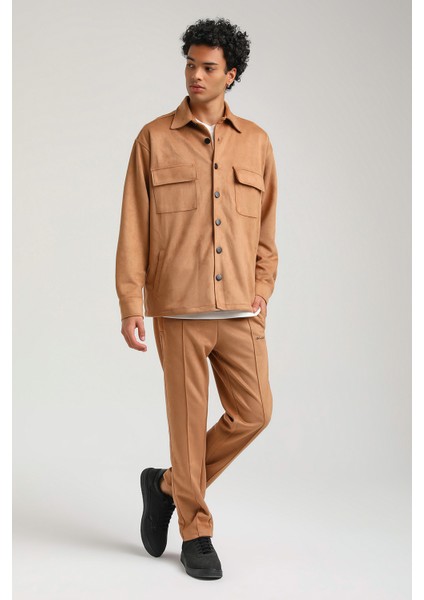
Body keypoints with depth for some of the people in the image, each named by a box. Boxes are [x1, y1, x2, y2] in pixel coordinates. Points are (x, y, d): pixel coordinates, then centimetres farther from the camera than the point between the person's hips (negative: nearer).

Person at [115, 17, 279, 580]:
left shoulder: (256, 142, 9)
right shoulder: (154, 138, 2)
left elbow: (267, 227, 13)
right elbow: (133, 229, -1)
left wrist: (262, 293, 6)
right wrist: (131, 307, -6)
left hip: (239, 309, 3)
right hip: (178, 308, -3)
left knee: (253, 413, 2)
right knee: (189, 420, 4)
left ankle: (168, 485, 24)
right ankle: (195, 533, 22)